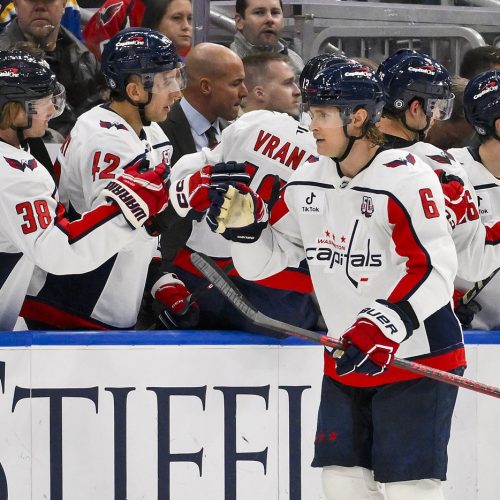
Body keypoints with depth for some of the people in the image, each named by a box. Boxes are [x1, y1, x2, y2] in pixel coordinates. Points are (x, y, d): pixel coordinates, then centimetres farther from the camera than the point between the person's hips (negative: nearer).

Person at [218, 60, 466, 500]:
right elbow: (263, 261, 11)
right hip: (347, 361, 7)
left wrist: (385, 325, -31)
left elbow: (435, 269, -23)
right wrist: (243, 219, -9)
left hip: (417, 359, -7)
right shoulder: (307, 182, 5)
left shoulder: (406, 179, -17)